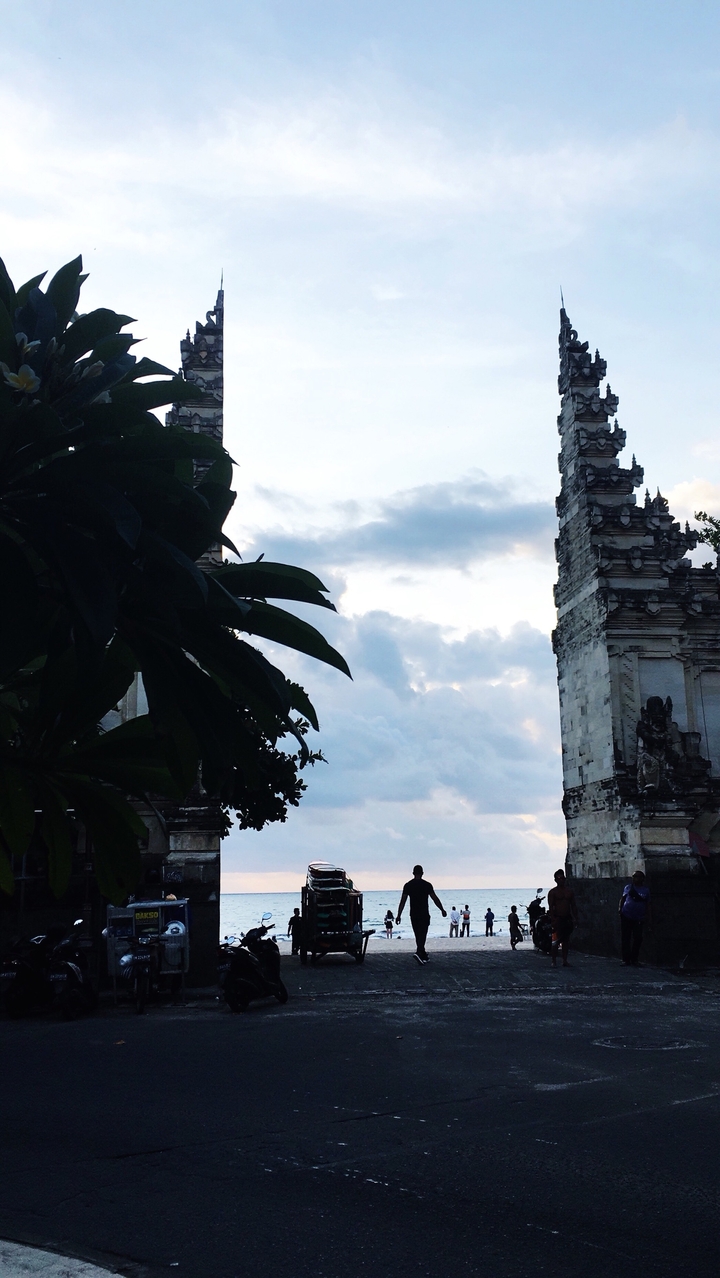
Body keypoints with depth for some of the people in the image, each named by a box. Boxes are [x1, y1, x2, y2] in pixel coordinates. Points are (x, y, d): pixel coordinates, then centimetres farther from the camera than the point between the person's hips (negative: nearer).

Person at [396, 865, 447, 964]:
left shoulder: (408, 885, 1)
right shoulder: (427, 885, -6)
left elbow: (403, 901, -2)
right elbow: (435, 899, -1)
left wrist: (399, 915, -1)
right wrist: (442, 910, 11)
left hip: (413, 915, 3)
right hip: (424, 915, -3)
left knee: (418, 936, 13)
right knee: (422, 935, -5)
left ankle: (424, 957, 21)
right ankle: (419, 952, -28)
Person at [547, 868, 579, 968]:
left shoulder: (570, 891, 12)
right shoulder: (552, 892, -2)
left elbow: (573, 906, 13)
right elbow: (551, 907, -7)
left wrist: (575, 918, 4)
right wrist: (553, 920, -16)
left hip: (568, 919, 4)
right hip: (558, 919, -4)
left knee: (566, 940, 7)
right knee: (556, 941, -7)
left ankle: (565, 961, 12)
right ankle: (554, 961, -2)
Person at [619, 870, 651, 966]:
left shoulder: (646, 890, 6)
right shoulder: (628, 887, 7)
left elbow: (647, 905, 9)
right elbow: (622, 898, 12)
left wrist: (648, 918, 6)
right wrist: (620, 908, -4)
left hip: (639, 918, 0)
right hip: (626, 916, 0)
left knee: (638, 938, -2)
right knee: (625, 938, 0)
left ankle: (634, 960, 12)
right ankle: (626, 960, 6)